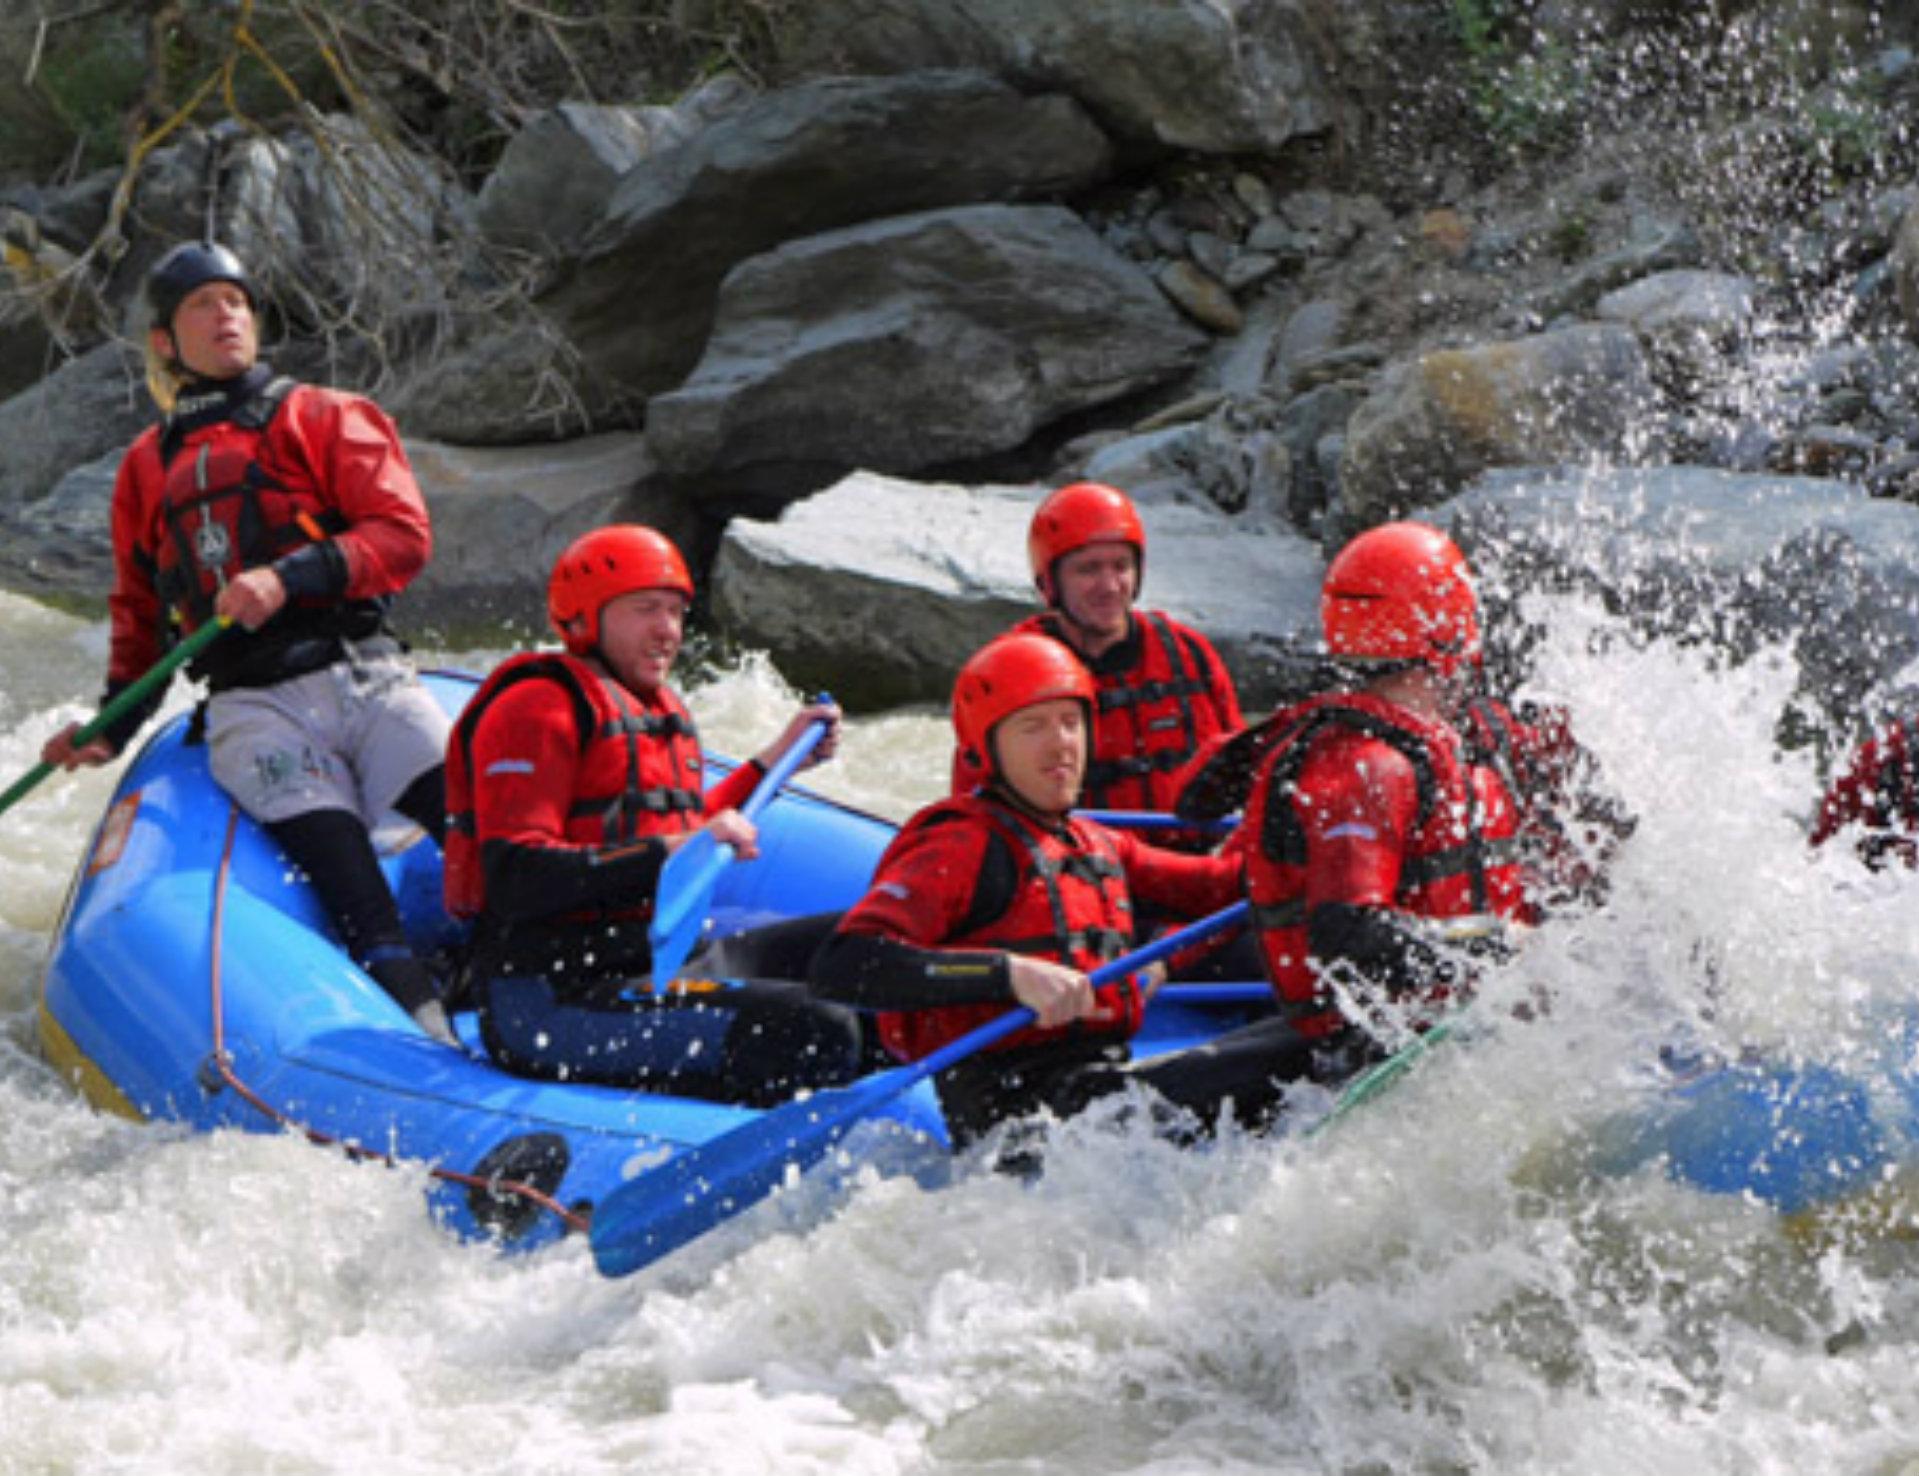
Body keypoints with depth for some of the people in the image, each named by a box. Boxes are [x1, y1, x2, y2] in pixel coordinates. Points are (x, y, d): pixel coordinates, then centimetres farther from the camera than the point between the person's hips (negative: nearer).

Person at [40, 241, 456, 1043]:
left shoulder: (323, 419, 13)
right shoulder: (147, 465, 23)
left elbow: (403, 534, 0)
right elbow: (140, 615, 31)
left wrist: (290, 578, -14)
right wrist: (111, 730, 19)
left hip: (366, 677, 0)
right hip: (253, 709, 0)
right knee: (343, 875, -24)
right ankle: (425, 1033, -37)